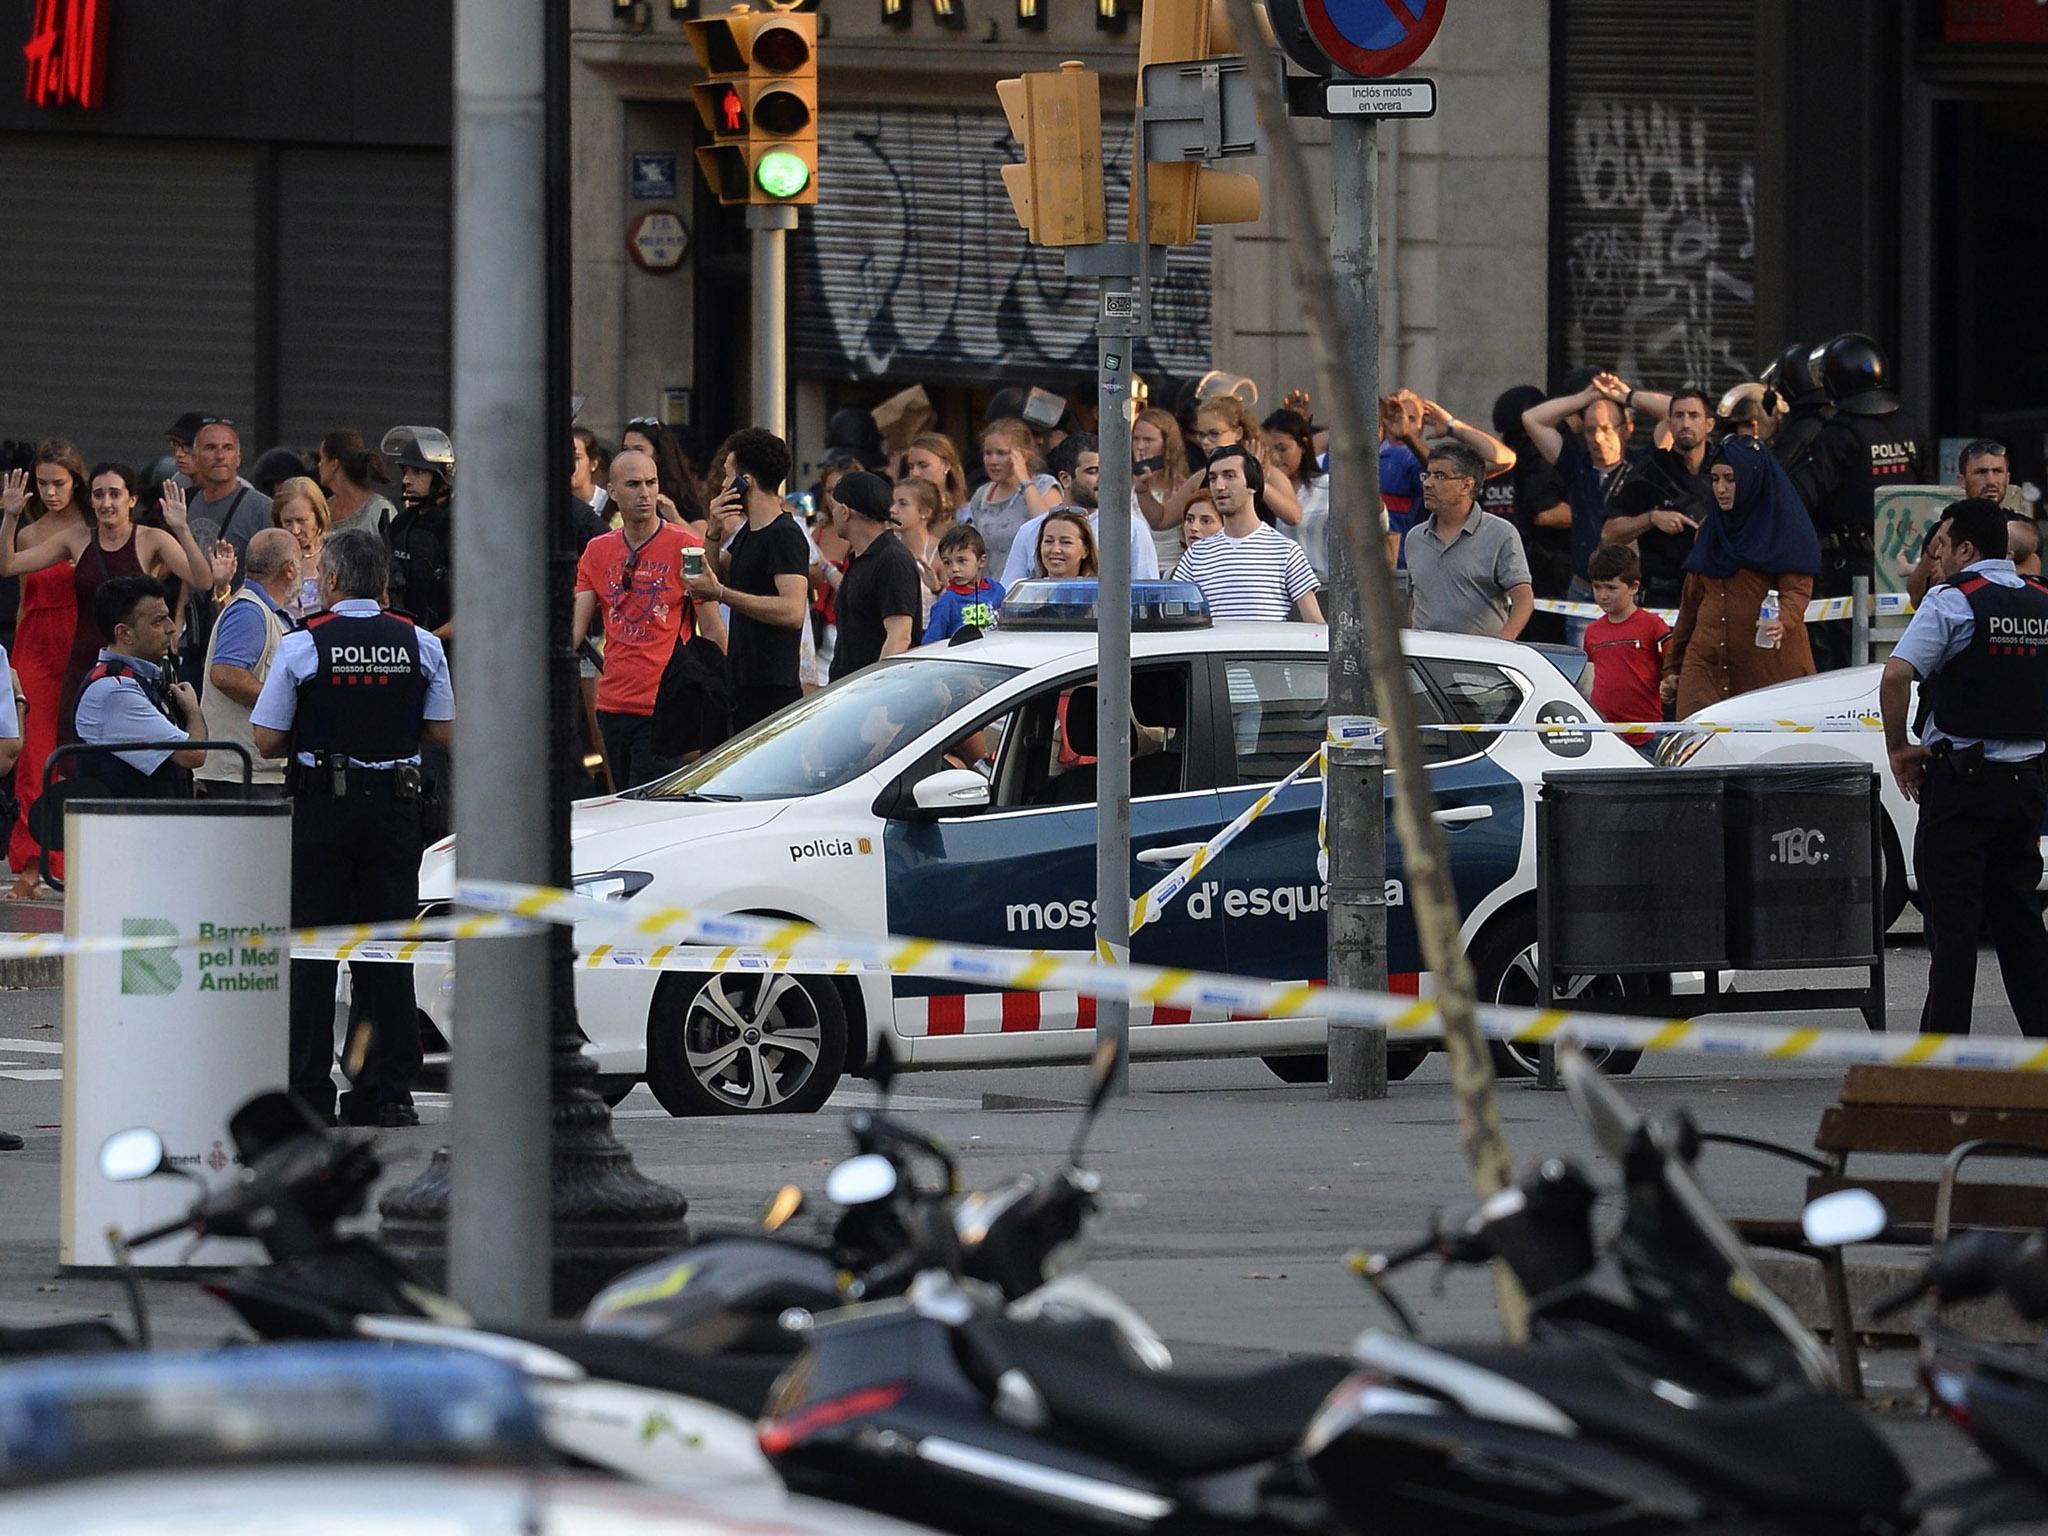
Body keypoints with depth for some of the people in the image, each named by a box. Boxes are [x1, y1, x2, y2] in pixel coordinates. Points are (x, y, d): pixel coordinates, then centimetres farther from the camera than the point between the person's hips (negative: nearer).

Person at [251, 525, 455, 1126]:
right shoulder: (421, 644, 1)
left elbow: (266, 739, -7)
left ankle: (308, 1089, 1)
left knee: (311, 948, 3)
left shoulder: (301, 645, -8)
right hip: (395, 802, 3)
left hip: (321, 803, -3)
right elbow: (444, 733, 4)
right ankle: (389, 1092, 5)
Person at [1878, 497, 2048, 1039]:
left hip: (1961, 780, -5)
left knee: (1952, 919, -2)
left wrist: (1899, 750, -9)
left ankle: (1943, 1044, -3)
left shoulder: (1952, 601, -11)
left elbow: (1896, 675, -22)